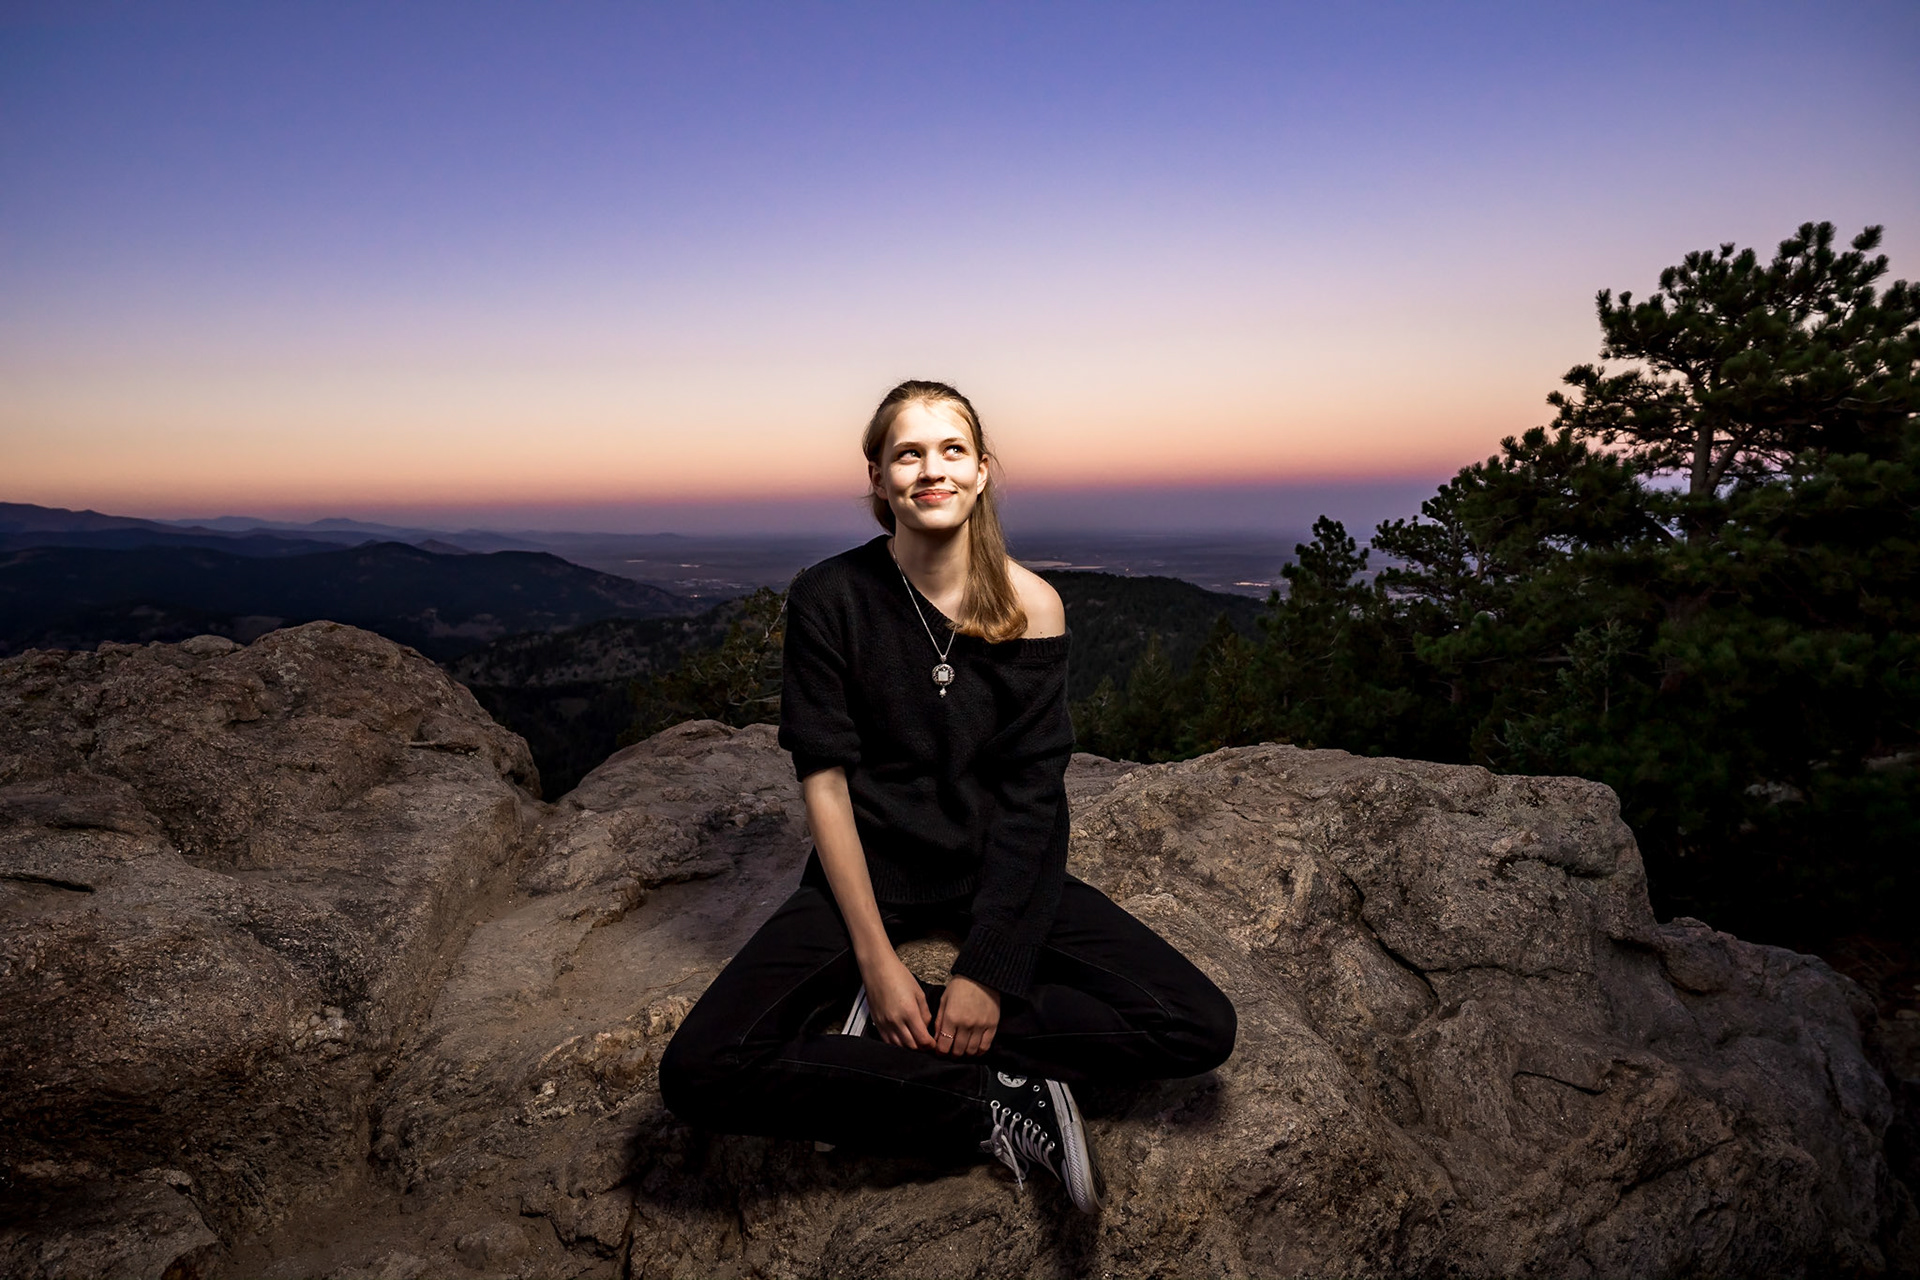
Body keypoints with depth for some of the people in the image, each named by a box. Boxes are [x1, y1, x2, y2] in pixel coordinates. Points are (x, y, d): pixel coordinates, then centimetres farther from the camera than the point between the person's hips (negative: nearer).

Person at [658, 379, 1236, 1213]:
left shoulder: (1030, 607, -7)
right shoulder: (830, 597, -9)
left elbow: (1030, 799, -8)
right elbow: (824, 780, -10)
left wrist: (986, 970, -16)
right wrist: (875, 959, -17)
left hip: (996, 871, 2)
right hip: (868, 870, -1)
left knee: (1202, 1030, -15)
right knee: (697, 1074, -23)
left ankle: (891, 1049, -12)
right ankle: (1005, 1114, -13)